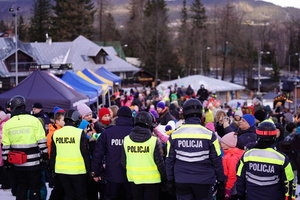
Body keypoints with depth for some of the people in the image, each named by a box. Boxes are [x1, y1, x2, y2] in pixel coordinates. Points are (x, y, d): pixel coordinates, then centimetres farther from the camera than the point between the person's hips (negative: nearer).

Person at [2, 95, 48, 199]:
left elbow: (5, 146, 4)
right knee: (35, 188, 6)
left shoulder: (7, 124, 1)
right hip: (33, 163, -3)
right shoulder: (34, 121, -6)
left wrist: (6, 161, 12)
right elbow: (42, 141, -6)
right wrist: (45, 155, 3)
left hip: (17, 164, 3)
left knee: (21, 188, 15)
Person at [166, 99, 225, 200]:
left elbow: (170, 160, 5)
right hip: (203, 180, -2)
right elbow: (217, 160, -2)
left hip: (181, 181, 2)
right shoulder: (209, 134, -7)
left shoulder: (174, 135, -1)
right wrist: (221, 178, 9)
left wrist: (170, 180, 14)